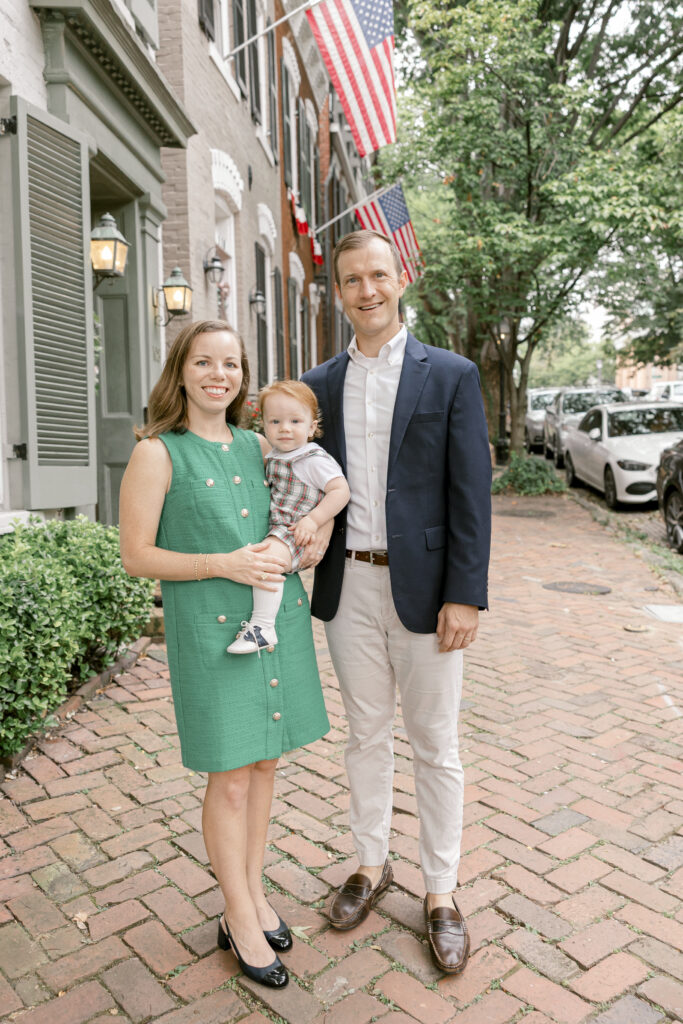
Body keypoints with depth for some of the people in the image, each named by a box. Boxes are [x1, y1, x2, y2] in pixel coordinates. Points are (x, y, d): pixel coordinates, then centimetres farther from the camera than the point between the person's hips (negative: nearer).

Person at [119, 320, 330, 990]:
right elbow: (136, 555, -8)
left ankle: (253, 894, 36)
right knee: (229, 779, 4)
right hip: (211, 628, -5)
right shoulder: (158, 453, -7)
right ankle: (240, 919, 27)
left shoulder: (258, 445, 9)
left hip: (278, 620, 6)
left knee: (264, 763, 15)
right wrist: (225, 564, -17)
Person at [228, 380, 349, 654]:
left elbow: (341, 490, -17)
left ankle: (262, 626, -31)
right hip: (272, 528, 10)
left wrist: (313, 520, -23)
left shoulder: (315, 460, -11)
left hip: (295, 534, -10)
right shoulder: (273, 456, 13)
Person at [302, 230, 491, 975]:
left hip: (423, 589, -3)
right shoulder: (319, 385, 7)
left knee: (434, 744, 9)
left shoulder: (451, 376, -3)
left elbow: (471, 492, -7)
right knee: (365, 735, 16)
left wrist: (464, 595, -12)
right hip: (348, 586, 3)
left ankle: (440, 893, 28)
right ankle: (370, 866, 36)